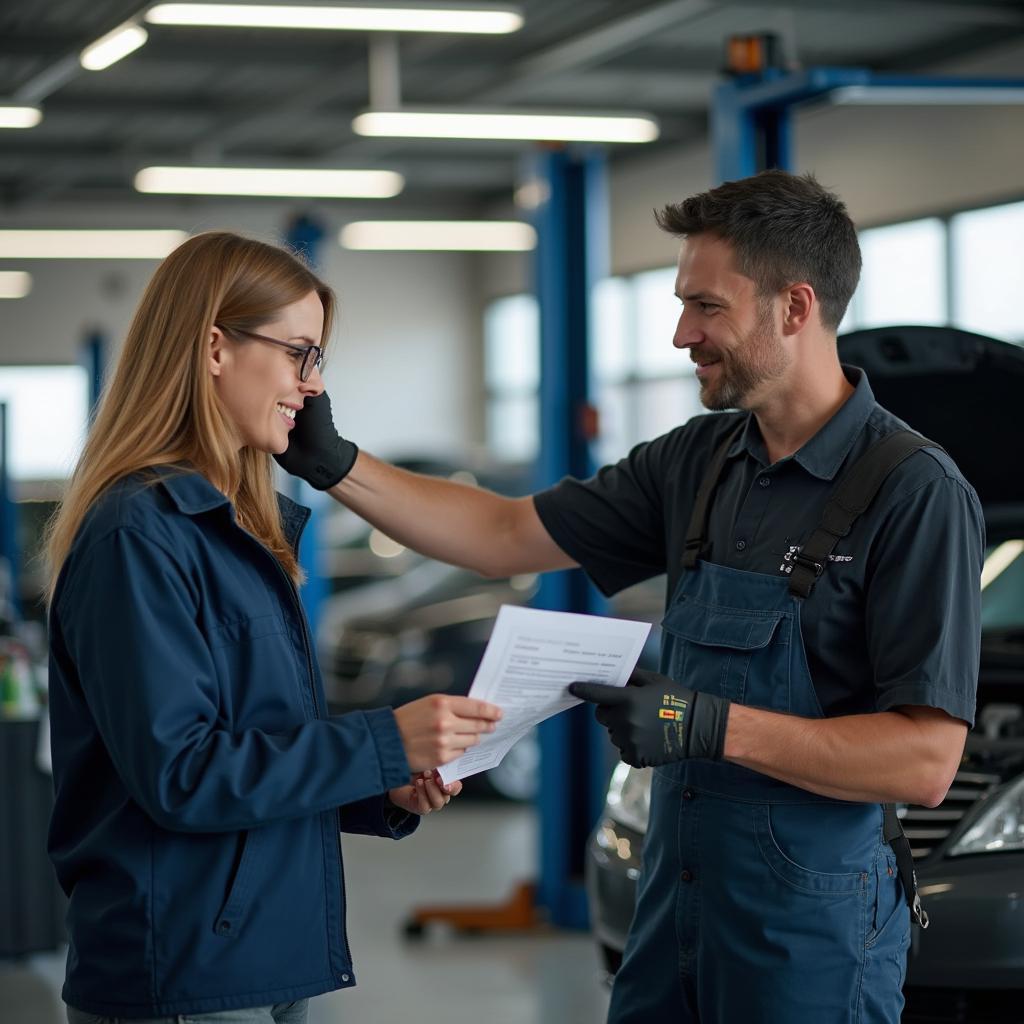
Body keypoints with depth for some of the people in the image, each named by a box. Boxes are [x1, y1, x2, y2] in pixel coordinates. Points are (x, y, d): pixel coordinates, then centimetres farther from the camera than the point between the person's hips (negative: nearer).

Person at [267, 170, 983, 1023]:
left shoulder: (916, 492, -16)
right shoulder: (699, 460, 7)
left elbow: (927, 761, -20)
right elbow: (506, 537, 13)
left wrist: (713, 724, -25)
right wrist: (334, 462, 4)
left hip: (812, 930, -7)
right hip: (676, 897, 7)